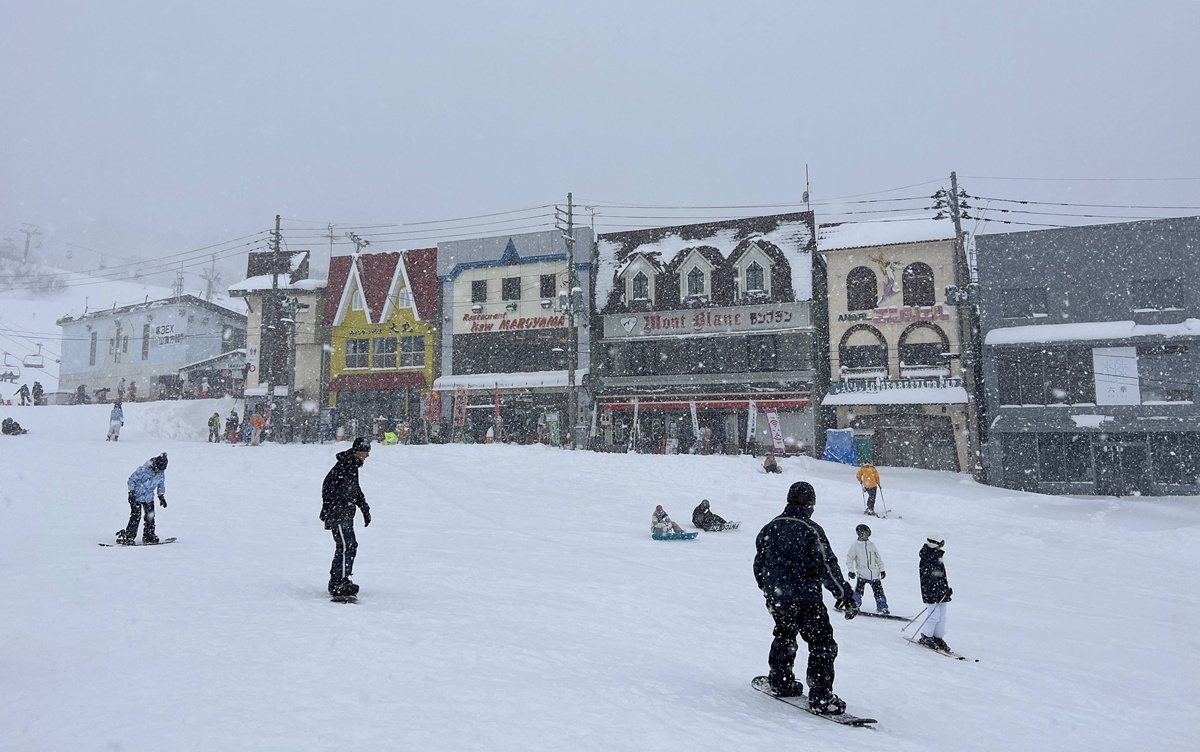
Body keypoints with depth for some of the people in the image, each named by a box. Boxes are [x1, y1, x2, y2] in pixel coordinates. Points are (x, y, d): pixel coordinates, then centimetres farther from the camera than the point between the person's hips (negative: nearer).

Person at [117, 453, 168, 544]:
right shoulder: (144, 469, -23)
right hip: (137, 496, -5)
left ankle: (148, 536, 15)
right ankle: (128, 536, -2)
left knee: (150, 516, 4)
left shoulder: (161, 473, -5)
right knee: (135, 517, -10)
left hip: (149, 498, 5)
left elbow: (161, 485, 12)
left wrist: (161, 496, 14)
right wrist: (131, 492, -16)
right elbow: (131, 479, -13)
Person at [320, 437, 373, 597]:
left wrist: (365, 509, 29)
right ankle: (338, 584, -6)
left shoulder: (353, 465, 17)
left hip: (346, 515, 10)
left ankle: (339, 581, 20)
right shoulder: (344, 464, -15)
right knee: (346, 547, -11)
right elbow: (328, 485, -20)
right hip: (338, 514, -10)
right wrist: (327, 509, -21)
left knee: (350, 546, 12)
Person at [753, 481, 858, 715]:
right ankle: (821, 697, 2)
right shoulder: (811, 530, -15)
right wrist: (845, 595, -12)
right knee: (823, 644, 4)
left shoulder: (771, 527, 4)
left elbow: (759, 562, 13)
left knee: (784, 636, 27)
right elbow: (828, 566, -17)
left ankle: (780, 681, 35)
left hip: (775, 597, 7)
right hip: (805, 598, -7)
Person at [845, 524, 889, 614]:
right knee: (858, 592, -14)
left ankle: (882, 607, 18)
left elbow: (878, 558, 19)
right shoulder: (855, 546, -2)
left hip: (875, 574, 4)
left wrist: (882, 569, 17)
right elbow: (849, 559, -1)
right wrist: (851, 570, -11)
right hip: (862, 574, -4)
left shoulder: (871, 545, 10)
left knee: (879, 592, 4)